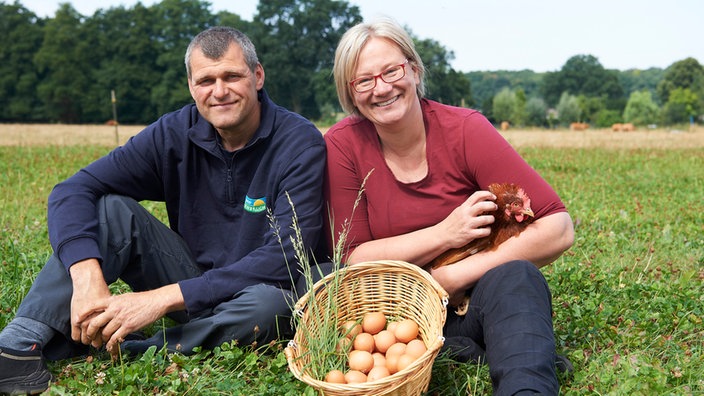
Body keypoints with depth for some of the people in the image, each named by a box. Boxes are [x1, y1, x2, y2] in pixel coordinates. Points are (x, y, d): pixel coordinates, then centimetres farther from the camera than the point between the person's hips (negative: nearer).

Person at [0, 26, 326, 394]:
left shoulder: (300, 143, -18)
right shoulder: (175, 133, -7)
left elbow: (285, 258, -27)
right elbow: (72, 191, -12)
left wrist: (163, 298, -31)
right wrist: (87, 277, -33)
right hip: (191, 276, 3)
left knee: (271, 302, -37)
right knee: (112, 208, -15)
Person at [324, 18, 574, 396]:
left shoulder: (464, 129, -11)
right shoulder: (343, 144, -7)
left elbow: (558, 229, -15)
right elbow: (352, 258, -8)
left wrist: (457, 275, -21)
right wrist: (444, 234, -20)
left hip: (484, 303, -2)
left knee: (514, 276, -32)